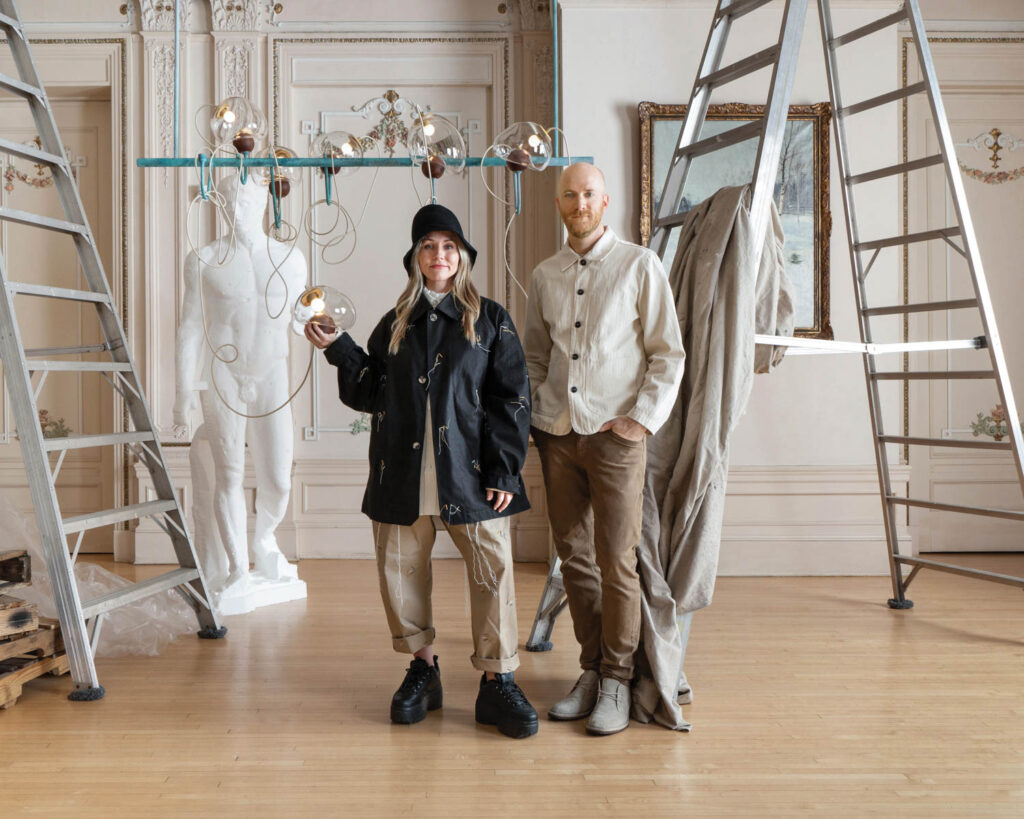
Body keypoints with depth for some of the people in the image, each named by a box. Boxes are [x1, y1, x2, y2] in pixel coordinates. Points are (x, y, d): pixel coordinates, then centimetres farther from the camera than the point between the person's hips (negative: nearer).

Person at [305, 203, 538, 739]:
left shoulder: (490, 320, 7)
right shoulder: (395, 325, 15)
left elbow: (512, 397, 1)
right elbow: (370, 394, 14)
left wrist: (504, 469, -7)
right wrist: (339, 349, 4)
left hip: (470, 473, -2)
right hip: (402, 474, 3)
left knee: (493, 569, -6)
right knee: (399, 572, 6)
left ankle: (497, 681, 9)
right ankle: (421, 669, 26)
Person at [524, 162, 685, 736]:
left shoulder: (640, 265, 1)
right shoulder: (545, 275, 13)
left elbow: (669, 353, -1)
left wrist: (644, 419, -9)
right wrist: (532, 416, 10)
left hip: (616, 435, -4)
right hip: (558, 435, 4)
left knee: (616, 561, -3)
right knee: (574, 558, 8)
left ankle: (617, 682, 10)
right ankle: (592, 670, 21)